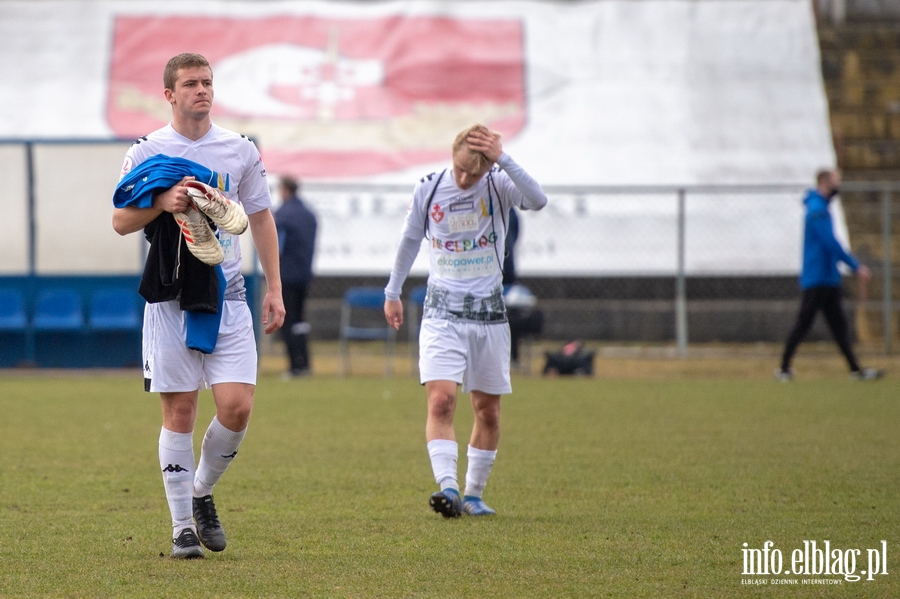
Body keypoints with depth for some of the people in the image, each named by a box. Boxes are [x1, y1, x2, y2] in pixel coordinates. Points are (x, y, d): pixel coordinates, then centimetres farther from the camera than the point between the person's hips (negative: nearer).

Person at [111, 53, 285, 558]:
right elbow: (120, 222, 0)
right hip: (171, 298, -2)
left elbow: (261, 218, 14)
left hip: (228, 295, 2)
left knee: (237, 406, -9)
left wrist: (275, 289, 9)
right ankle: (183, 525, 7)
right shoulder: (148, 151, 2)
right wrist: (162, 203, -19)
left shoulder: (241, 150, 8)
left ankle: (202, 493, 16)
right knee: (180, 410, -1)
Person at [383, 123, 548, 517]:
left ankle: (474, 494, 21)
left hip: (489, 311, 1)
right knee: (440, 400, -19)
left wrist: (503, 159, -35)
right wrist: (393, 293, 22)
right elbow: (409, 241, 14)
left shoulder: (499, 186, -7)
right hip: (442, 311, 0)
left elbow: (539, 201, -29)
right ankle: (447, 488, -26)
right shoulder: (428, 190, -2)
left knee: (487, 410, 7)